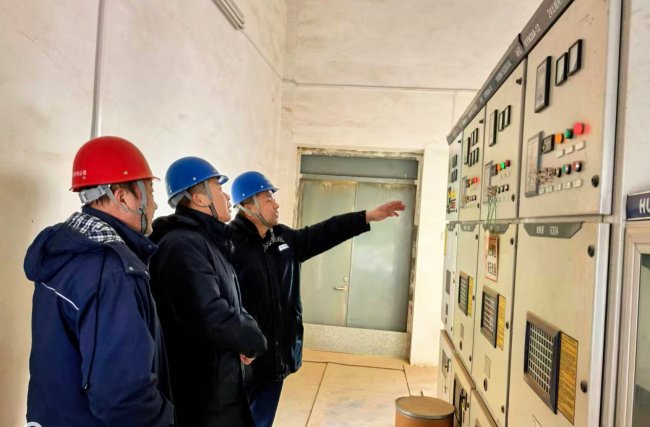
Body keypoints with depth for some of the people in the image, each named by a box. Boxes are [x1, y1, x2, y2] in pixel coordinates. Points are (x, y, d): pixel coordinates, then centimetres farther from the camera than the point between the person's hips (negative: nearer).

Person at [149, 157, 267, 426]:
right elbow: (212, 317, -32)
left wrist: (247, 330, -5)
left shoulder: (206, 240, 11)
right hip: (202, 395, -9)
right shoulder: (182, 246, -23)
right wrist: (254, 341, -14)